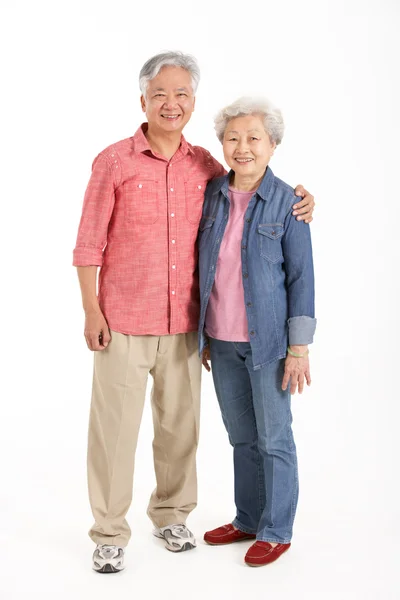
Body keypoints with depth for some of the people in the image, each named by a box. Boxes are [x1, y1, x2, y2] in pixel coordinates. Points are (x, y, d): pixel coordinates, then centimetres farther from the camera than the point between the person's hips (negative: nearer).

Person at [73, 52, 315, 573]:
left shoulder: (204, 164, 5)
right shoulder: (114, 162, -5)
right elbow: (89, 243, -3)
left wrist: (297, 197, 2)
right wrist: (91, 311, -8)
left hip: (184, 324, 4)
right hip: (123, 323, -3)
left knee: (180, 424, 13)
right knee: (115, 427, 2)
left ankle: (171, 515, 33)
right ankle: (110, 533, 18)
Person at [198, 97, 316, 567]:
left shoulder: (287, 203, -9)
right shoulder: (211, 195, 3)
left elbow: (301, 278, -8)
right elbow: (203, 268, 10)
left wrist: (299, 349, -11)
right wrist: (204, 335, 11)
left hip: (267, 341, -4)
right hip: (222, 341, 4)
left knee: (273, 438, 6)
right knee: (241, 436, 16)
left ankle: (276, 531, 20)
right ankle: (248, 519, 31)